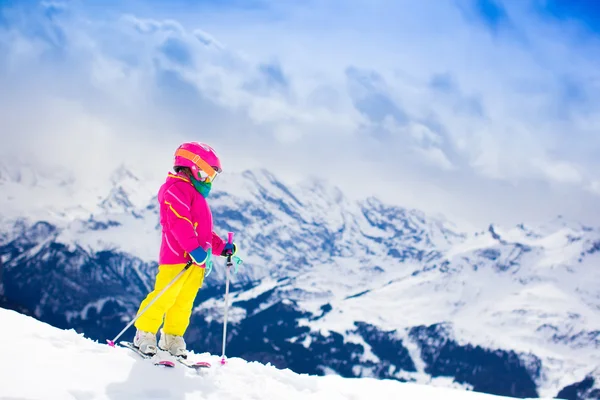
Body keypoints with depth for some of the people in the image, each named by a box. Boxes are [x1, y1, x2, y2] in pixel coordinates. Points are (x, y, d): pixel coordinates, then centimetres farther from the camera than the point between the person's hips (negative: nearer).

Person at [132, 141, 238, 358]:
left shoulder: (197, 196, 27)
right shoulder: (177, 189, -6)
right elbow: (179, 223, -19)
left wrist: (221, 247, 17)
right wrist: (194, 248, -28)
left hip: (197, 261, 10)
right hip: (178, 256, -9)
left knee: (184, 302, 9)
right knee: (165, 296, -9)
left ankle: (172, 339, 16)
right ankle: (144, 335, 0)